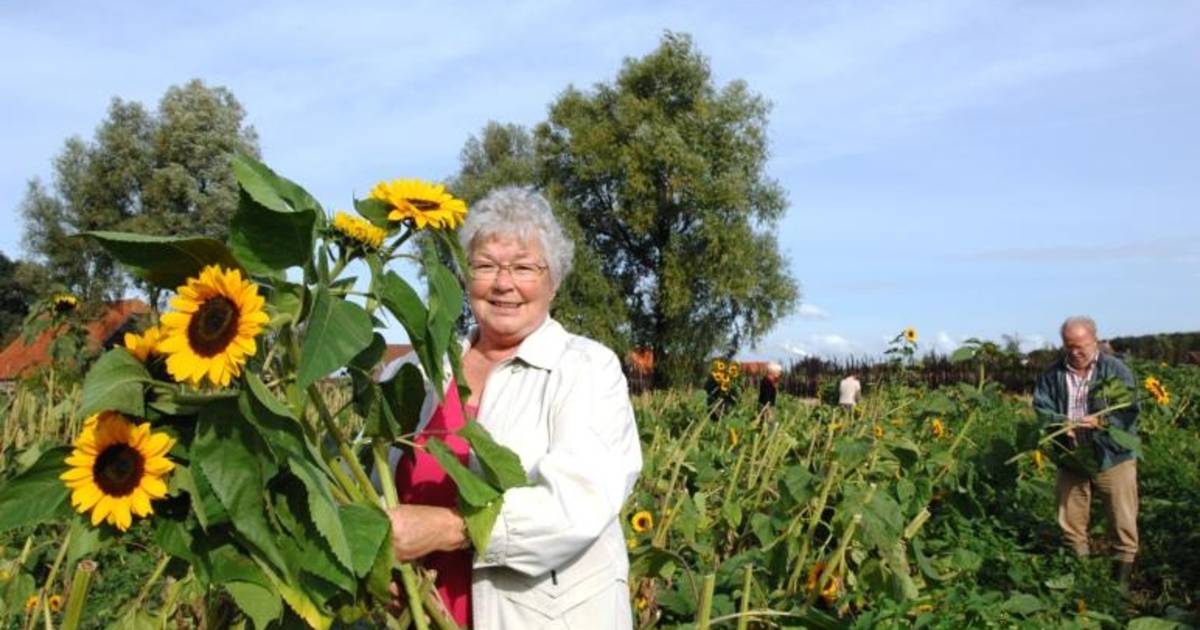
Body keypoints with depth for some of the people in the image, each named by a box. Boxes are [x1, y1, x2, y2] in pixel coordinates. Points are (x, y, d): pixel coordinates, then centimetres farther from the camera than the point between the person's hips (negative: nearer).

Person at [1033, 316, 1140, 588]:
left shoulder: (1116, 369, -8)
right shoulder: (1053, 374, 1)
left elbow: (1130, 411, -12)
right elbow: (1041, 407, 1)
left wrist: (1101, 421, -29)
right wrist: (1059, 422, -20)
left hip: (1113, 458, -3)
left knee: (1123, 525, 3)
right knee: (1071, 524, 14)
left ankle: (1122, 579, 16)